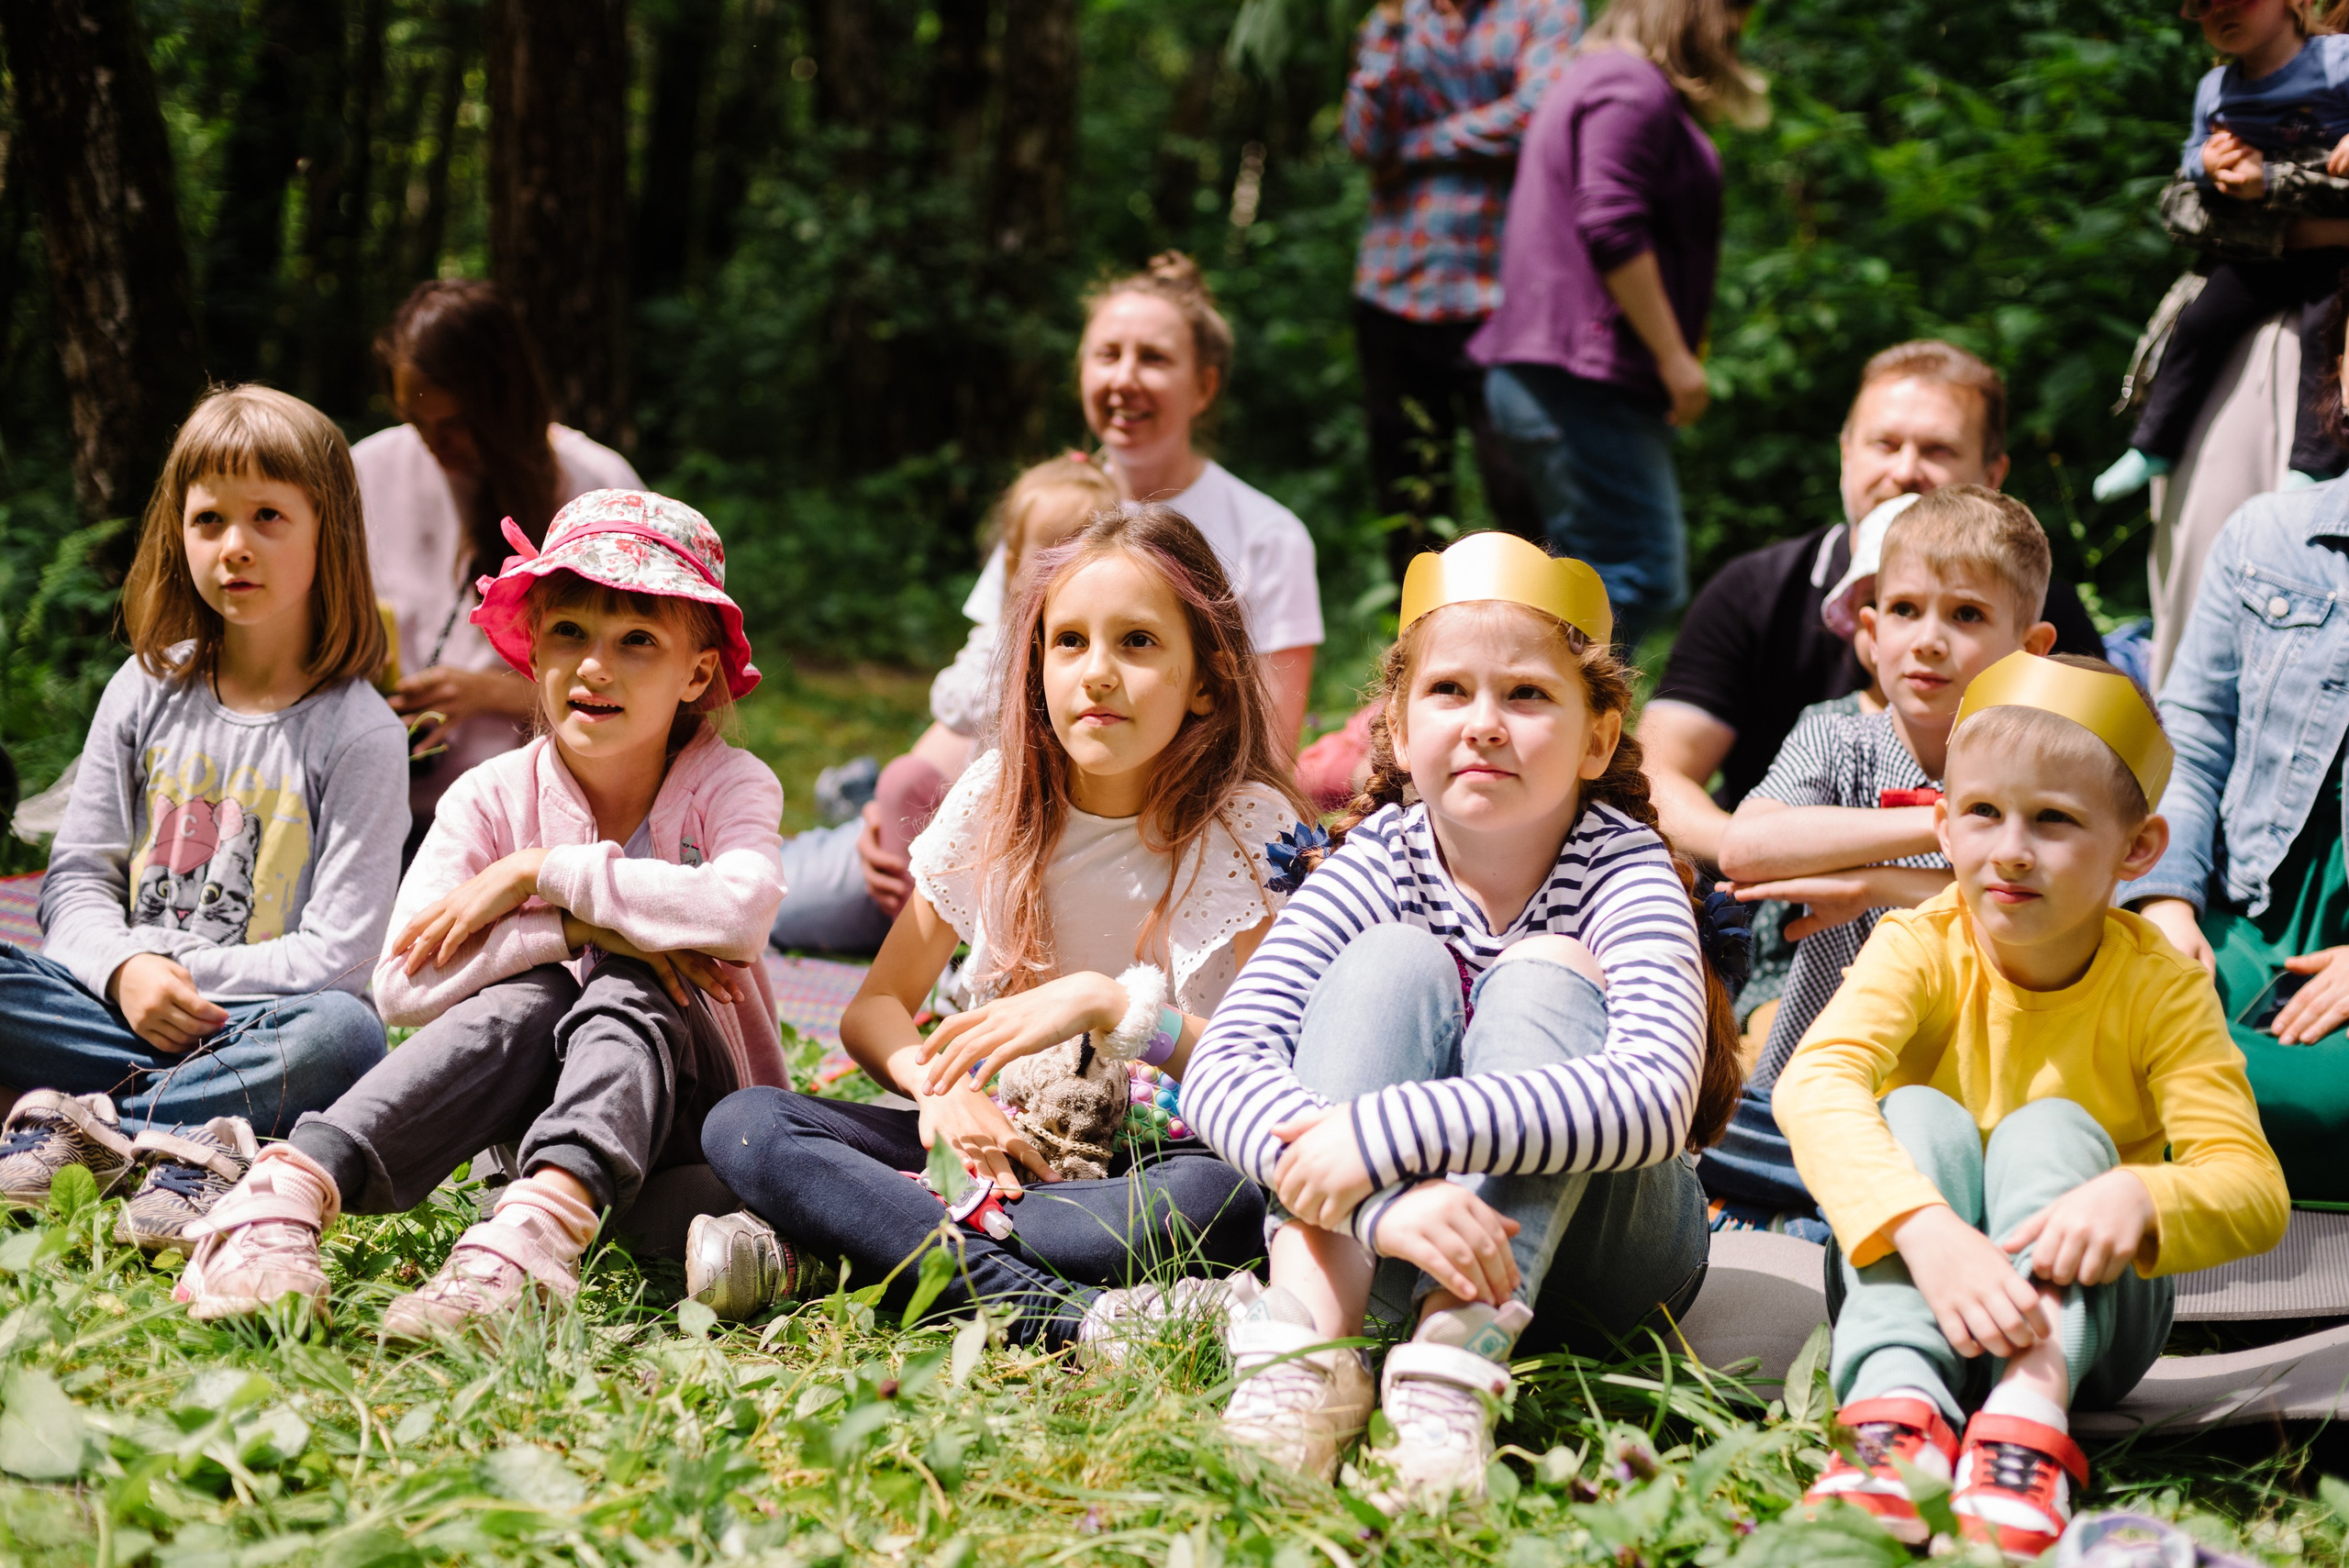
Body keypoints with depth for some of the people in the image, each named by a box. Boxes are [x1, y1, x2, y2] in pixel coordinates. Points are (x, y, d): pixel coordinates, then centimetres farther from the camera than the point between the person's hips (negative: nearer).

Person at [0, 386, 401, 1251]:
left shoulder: (357, 732, -3)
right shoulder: (147, 691, 9)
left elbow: (335, 958, -8)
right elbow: (76, 879, 7)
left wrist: (180, 973, -12)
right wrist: (127, 969, -14)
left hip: (259, 1024, -3)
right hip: (121, 1008, 3)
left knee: (346, 1033, -36)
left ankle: (75, 1124, -29)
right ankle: (180, 1140, -30)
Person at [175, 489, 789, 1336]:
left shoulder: (729, 783, -9)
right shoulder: (494, 797, -4)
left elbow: (741, 909, -34)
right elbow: (404, 985, -17)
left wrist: (540, 872, -26)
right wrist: (577, 928, -26)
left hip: (687, 1116, -1)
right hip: (539, 1084, 1)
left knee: (631, 989, -31)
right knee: (533, 995, -29)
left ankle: (536, 1231, -60)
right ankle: (285, 1195, -46)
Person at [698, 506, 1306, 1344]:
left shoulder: (1248, 826, -7)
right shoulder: (1001, 797, 3)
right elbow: (873, 1008, 6)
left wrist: (1107, 1005, -26)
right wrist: (940, 1084, -16)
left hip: (1152, 1161, -3)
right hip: (996, 1141, 3)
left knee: (1230, 1196, -39)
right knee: (745, 1125, -20)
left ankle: (839, 1247, -31)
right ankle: (1061, 1311, -37)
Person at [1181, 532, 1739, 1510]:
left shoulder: (1624, 871, -15)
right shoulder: (1376, 867, -9)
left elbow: (1658, 1096, -35)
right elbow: (1222, 1069, -24)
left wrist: (1386, 1133, -44)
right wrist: (1387, 1199, -44)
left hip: (1594, 1253, -1)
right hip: (1391, 1237, 1)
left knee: (1546, 975, -25)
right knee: (1394, 961, -22)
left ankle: (1456, 1365, -41)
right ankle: (1307, 1347, -36)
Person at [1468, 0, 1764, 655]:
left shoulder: (1601, 78, 24)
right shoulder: (1633, 87, -11)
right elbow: (1612, 228, -22)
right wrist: (1674, 355, -19)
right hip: (1584, 380, -11)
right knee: (1640, 578, -14)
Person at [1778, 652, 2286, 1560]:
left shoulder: (2161, 989, -11)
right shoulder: (1922, 948, -13)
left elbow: (2253, 1189, -21)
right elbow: (1814, 1082, -33)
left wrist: (2138, 1197, -45)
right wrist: (1928, 1232, -51)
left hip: (2081, 1310, 0)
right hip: (1916, 1285, 0)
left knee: (2053, 1129, -26)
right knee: (1918, 1116, -26)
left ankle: (2029, 1414, -50)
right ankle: (1899, 1404, -48)